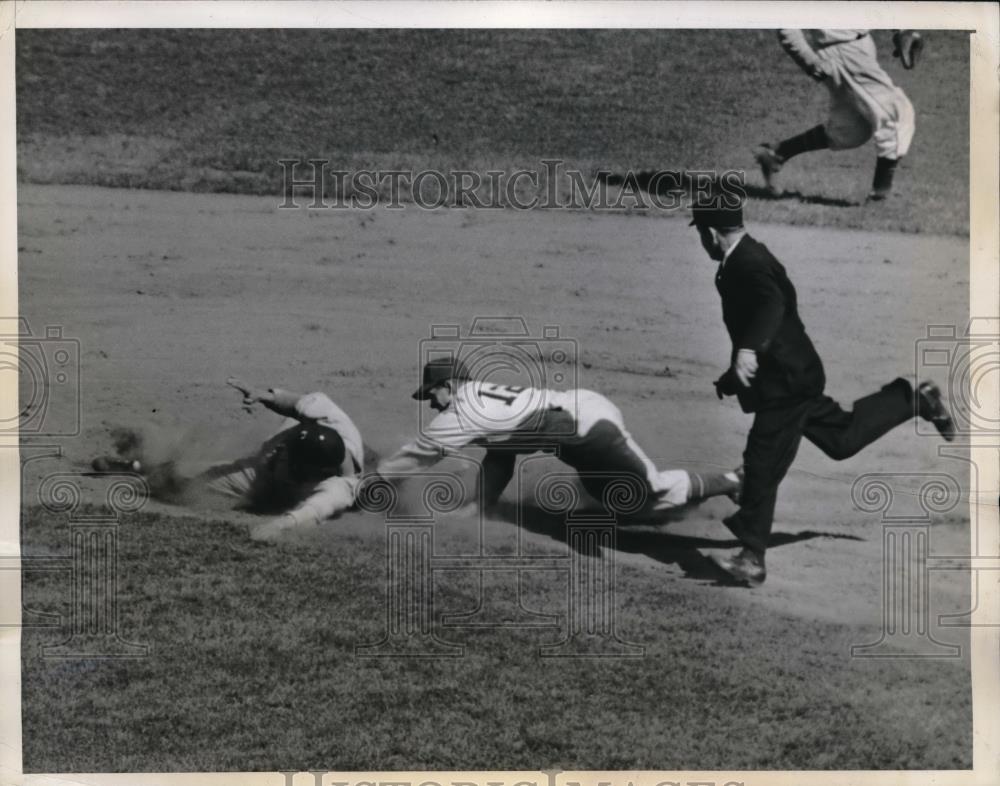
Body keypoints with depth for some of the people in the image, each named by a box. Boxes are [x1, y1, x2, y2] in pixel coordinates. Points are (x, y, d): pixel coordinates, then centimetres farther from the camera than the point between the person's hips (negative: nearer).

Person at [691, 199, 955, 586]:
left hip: (785, 381, -10)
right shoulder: (743, 260, 11)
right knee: (841, 438, 23)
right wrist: (735, 376, 27)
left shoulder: (748, 264, -20)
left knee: (762, 467, -9)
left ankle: (752, 559, -4)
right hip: (791, 376, 10)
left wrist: (748, 350, -52)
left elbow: (772, 304, -38)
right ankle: (915, 400, 33)